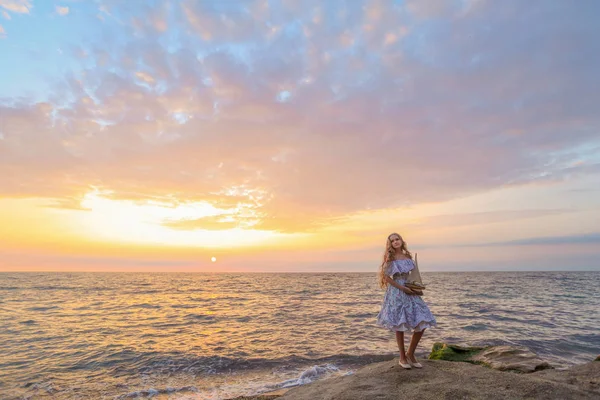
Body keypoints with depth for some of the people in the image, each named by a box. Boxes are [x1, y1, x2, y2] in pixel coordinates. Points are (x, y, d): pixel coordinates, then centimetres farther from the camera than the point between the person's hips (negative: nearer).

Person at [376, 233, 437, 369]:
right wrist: (402, 288, -15)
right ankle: (402, 358, 19)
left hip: (410, 292, 5)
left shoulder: (408, 256, 9)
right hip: (396, 293, -5)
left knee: (422, 323, 1)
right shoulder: (390, 258, -5)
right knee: (400, 326, 2)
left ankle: (410, 354, 18)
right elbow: (387, 277, -9)